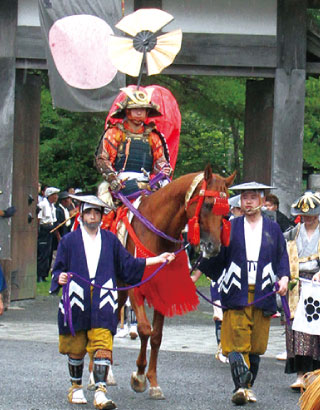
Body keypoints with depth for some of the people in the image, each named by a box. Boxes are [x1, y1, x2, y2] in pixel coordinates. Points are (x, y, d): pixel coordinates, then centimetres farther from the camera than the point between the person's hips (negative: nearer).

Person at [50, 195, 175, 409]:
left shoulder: (111, 240, 11)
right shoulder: (69, 240, 5)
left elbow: (128, 264, 16)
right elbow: (58, 270, 7)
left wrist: (158, 259, 12)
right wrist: (60, 278, -17)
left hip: (102, 304, 0)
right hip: (76, 302, 0)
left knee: (102, 347, -11)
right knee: (76, 349, 9)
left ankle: (101, 392, -16)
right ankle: (76, 387, 28)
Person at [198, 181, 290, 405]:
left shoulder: (273, 229, 10)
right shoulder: (230, 227, 7)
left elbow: (282, 256, 11)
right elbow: (215, 256, 10)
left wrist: (284, 277, -5)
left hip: (262, 294, 1)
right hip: (236, 294, -1)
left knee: (256, 344, 5)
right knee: (237, 342, -12)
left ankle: (248, 387, 16)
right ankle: (241, 386, -16)